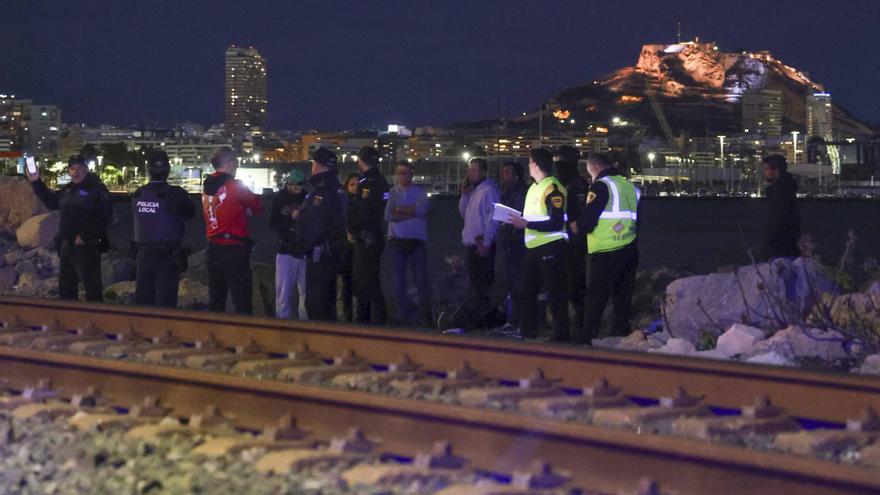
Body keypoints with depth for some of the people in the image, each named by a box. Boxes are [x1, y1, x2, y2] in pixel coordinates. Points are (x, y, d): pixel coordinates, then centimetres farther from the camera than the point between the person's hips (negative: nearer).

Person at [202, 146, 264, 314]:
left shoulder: (207, 187, 8)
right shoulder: (235, 186, -13)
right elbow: (258, 207, -3)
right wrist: (246, 209, 15)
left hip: (213, 248, 7)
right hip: (233, 249, -7)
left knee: (215, 302, 13)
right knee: (242, 302, -3)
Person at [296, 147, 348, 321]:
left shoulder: (322, 191, -18)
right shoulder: (337, 189, 14)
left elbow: (313, 224, -22)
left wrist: (305, 245, -9)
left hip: (319, 252, -10)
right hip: (334, 252, 10)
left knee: (315, 302, -7)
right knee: (328, 298, 18)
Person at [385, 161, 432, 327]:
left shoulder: (420, 192, 7)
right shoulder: (391, 193, 7)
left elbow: (422, 209, -12)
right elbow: (388, 216, -7)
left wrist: (399, 209, -9)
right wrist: (411, 212, -9)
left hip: (417, 240, -1)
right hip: (397, 241, 1)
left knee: (422, 280, -5)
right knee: (399, 280, 5)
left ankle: (426, 316, -1)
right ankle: (405, 314, 14)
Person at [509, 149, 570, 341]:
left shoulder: (553, 188, -15)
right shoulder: (534, 187, 15)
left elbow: (556, 223, -21)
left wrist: (527, 223, -22)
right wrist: (519, 220, 9)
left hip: (551, 247, -10)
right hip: (533, 247, 10)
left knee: (554, 293, -4)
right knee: (528, 292, 15)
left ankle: (561, 335, 2)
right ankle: (527, 332, 25)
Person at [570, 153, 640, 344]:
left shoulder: (601, 186, -9)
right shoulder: (631, 187, 12)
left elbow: (586, 223, -15)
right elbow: (640, 222, 18)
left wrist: (575, 226, 5)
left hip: (606, 254, -7)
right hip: (630, 253, 7)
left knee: (594, 303, -3)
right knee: (623, 301, 12)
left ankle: (585, 344, -2)